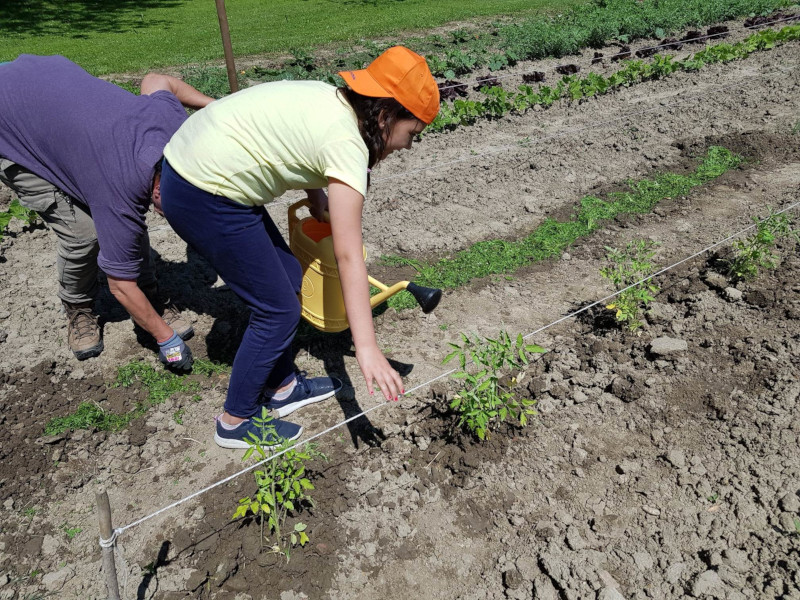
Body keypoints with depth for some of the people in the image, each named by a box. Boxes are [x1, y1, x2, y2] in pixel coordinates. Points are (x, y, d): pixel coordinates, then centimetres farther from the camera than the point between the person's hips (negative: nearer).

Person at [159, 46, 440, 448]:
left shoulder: (330, 99, 6)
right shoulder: (346, 142, -19)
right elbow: (348, 257, -23)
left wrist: (315, 191, 8)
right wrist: (367, 348, -22)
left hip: (190, 167, 10)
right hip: (206, 199, -10)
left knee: (287, 278, 16)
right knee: (278, 310, 2)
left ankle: (282, 388, 32)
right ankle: (235, 422, 21)